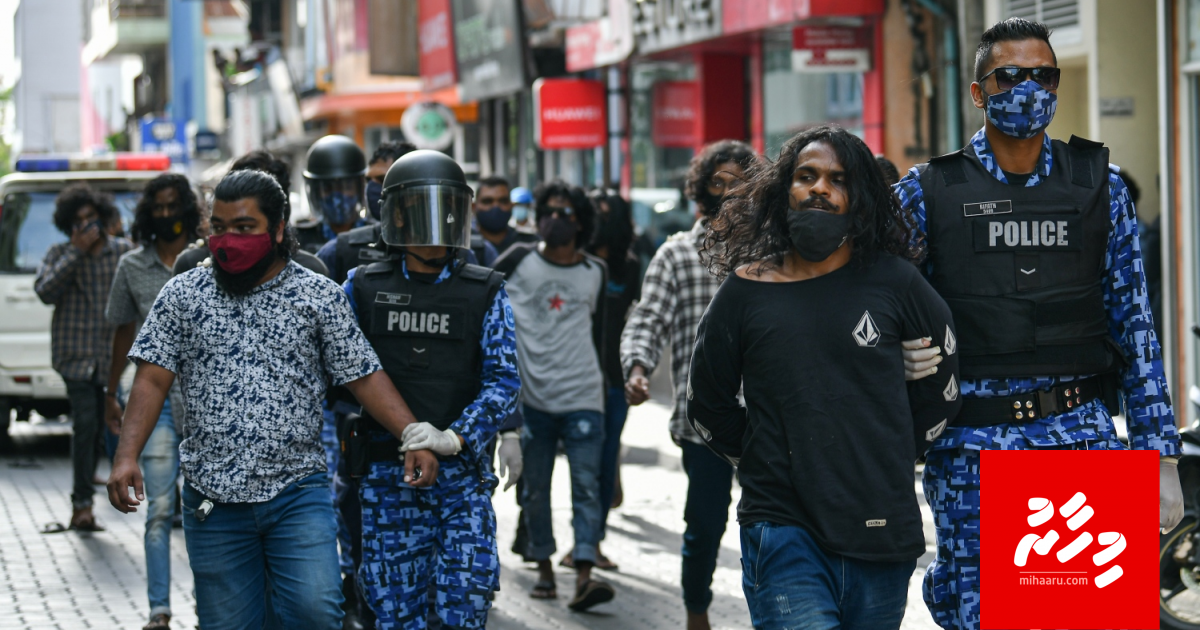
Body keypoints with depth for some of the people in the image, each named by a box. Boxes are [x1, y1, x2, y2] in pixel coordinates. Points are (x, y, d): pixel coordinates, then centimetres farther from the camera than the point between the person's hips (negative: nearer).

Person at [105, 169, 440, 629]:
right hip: (213, 501, 1)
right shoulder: (183, 295, 5)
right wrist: (127, 457, -13)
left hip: (299, 492, -1)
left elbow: (364, 378, 4)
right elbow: (152, 381, 0)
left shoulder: (321, 297, 4)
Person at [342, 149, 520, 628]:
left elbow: (504, 380, -4)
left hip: (461, 476, 0)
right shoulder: (363, 287, 5)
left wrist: (453, 438, -19)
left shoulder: (485, 293, 3)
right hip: (386, 478, 1)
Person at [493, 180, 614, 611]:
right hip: (531, 395, 0)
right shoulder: (519, 261, 2)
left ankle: (584, 576, -16)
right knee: (535, 489, 7)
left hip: (583, 397, 1)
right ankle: (544, 568, 20)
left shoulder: (595, 273, 9)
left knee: (587, 486, -10)